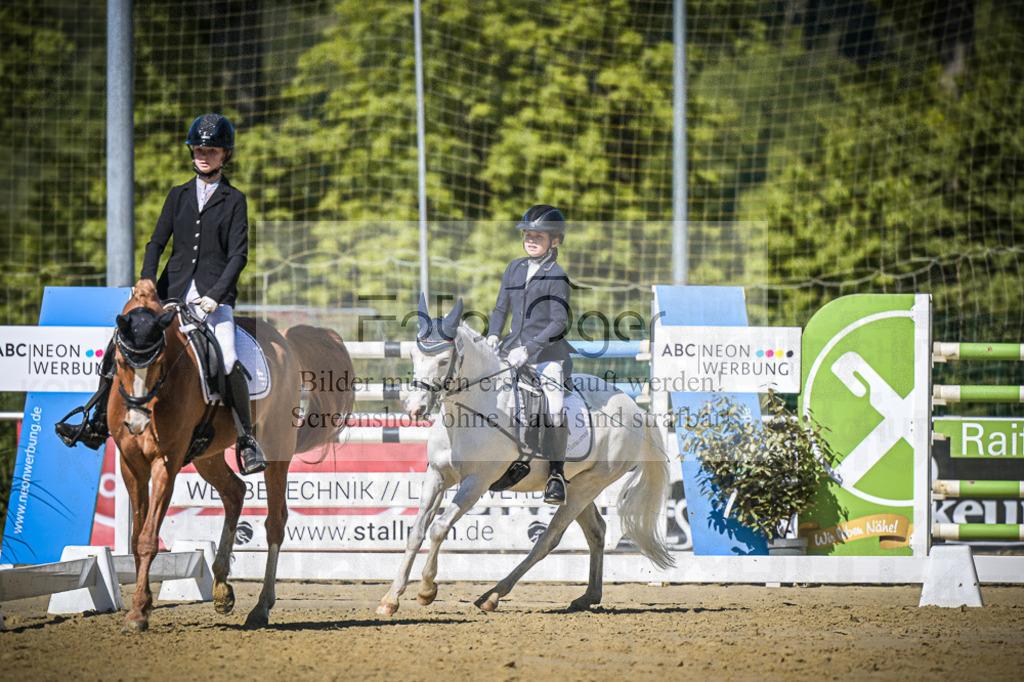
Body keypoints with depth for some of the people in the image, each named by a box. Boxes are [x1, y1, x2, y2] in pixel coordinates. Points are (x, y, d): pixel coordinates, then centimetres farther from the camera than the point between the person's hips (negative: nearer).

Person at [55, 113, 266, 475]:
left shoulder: (234, 201, 5)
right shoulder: (179, 196, 15)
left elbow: (238, 255, -3)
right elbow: (156, 242, 10)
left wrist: (216, 295, -16)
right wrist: (147, 282, -8)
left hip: (215, 298, -4)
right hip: (174, 293, 4)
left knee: (228, 365, -24)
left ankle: (247, 441, -11)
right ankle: (99, 424, 3)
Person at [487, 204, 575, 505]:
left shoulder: (556, 277, -9)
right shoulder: (515, 269, 9)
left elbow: (559, 322, -13)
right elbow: (501, 308, 16)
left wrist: (529, 349, -20)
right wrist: (493, 336, -2)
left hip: (548, 351, -6)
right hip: (515, 347, 6)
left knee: (554, 408, -21)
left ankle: (556, 475, -13)